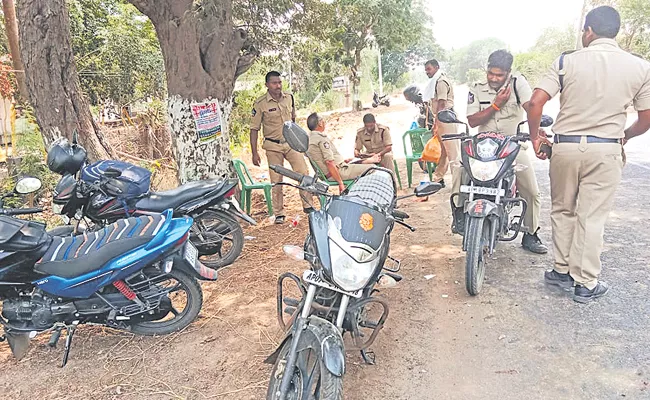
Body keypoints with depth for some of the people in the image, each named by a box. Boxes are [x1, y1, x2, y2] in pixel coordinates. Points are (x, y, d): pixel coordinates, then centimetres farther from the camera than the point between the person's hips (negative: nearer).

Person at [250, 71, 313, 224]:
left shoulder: (289, 97, 3)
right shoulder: (260, 104, -10)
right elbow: (254, 129, -8)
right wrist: (254, 153, -11)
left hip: (291, 143, 3)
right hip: (273, 146, -3)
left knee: (304, 173, -4)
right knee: (276, 181, 1)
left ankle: (308, 206, 9)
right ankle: (279, 214, 12)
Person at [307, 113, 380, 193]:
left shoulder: (309, 138, 9)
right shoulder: (322, 139, -21)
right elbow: (329, 162, -26)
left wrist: (342, 160, 22)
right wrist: (341, 183, -21)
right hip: (338, 170, -10)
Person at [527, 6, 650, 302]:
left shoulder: (567, 61, -3)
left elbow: (535, 102, -12)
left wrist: (535, 137, 2)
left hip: (565, 146, 0)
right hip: (606, 149, 0)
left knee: (563, 210, 16)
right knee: (592, 217, 6)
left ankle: (562, 271, 24)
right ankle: (586, 284, 14)